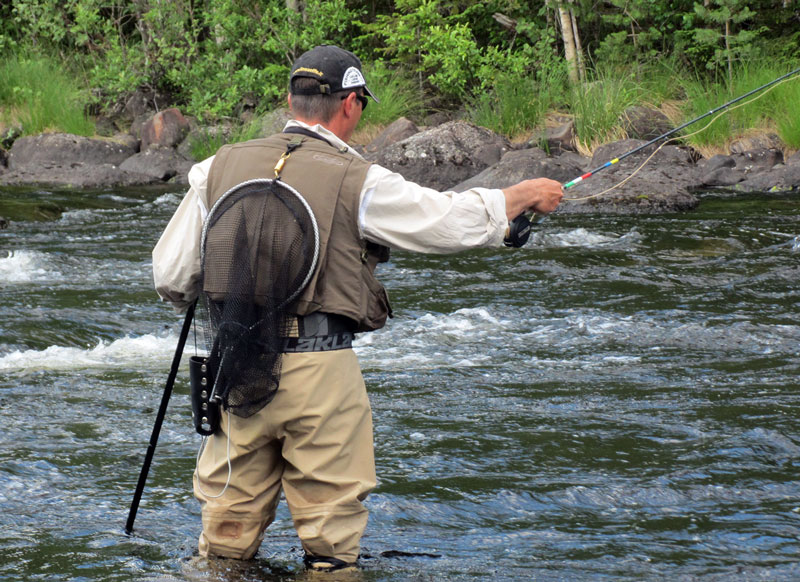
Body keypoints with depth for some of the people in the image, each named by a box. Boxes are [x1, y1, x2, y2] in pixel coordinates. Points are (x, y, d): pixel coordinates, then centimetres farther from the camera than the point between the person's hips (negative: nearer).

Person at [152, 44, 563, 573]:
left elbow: (171, 276, 11)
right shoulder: (358, 181, -5)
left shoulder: (221, 168, 7)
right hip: (322, 371, -4)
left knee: (227, 536, 12)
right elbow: (455, 220, 2)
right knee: (332, 545, 7)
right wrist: (526, 194, 19)